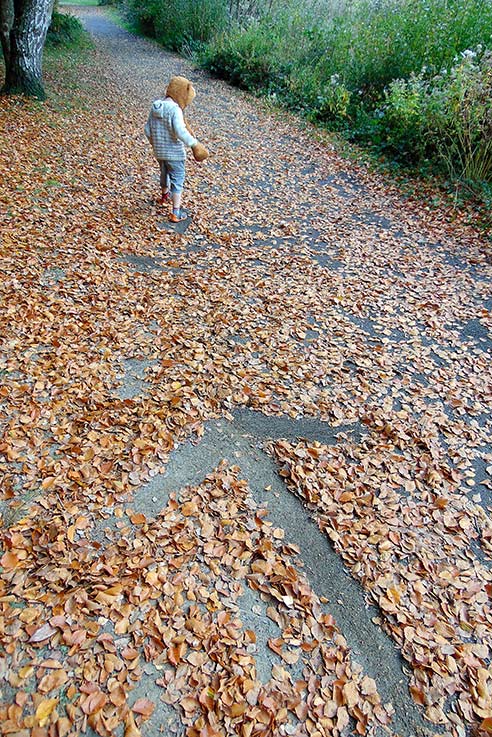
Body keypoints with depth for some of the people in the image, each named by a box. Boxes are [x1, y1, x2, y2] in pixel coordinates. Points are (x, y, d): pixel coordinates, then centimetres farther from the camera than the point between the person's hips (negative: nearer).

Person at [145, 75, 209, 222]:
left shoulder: (155, 107, 1)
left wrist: (153, 141, 25)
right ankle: (176, 213, 2)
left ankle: (165, 196, 53)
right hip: (174, 152, -7)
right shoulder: (175, 109, -21)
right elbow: (180, 131, -32)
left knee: (165, 173, 29)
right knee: (177, 180, 3)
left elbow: (148, 129, 7)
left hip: (159, 151, 7)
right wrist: (194, 143, -22)